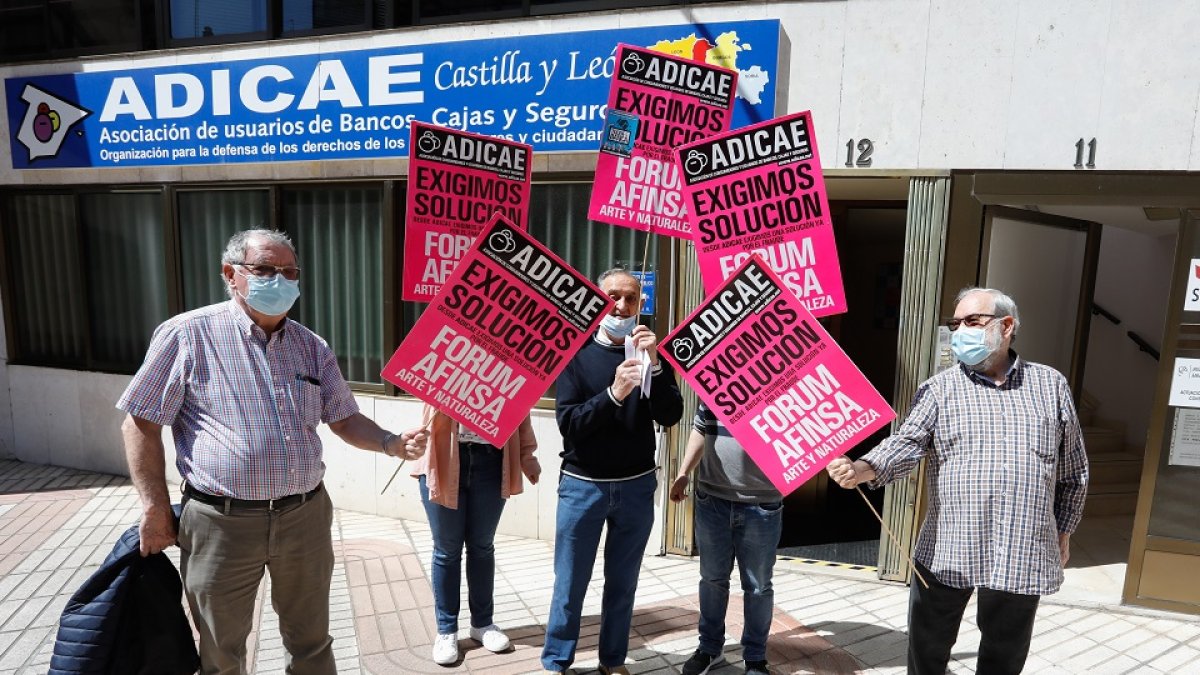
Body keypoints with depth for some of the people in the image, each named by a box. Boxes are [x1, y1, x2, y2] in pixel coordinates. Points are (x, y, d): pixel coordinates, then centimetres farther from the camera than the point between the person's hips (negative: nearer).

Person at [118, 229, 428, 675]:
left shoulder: (312, 347, 7)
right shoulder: (188, 334, -6)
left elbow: (345, 420, 9)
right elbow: (141, 422, -3)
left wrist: (391, 444, -10)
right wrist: (156, 509, -6)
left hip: (305, 517, 3)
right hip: (221, 522, -3)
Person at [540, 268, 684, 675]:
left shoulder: (650, 353, 2)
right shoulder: (576, 353, -3)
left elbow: (670, 417, -8)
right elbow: (568, 424, -13)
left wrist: (654, 365, -22)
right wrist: (614, 393, -28)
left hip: (636, 486, 2)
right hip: (582, 485, -1)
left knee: (623, 583, 12)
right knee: (570, 584, 7)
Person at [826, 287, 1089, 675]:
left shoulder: (1051, 385, 6)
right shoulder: (939, 389, 0)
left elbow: (1072, 471, 12)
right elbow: (907, 442, -14)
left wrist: (1063, 533, 13)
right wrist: (861, 470, -33)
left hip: (1023, 555, 1)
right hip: (947, 551, -1)